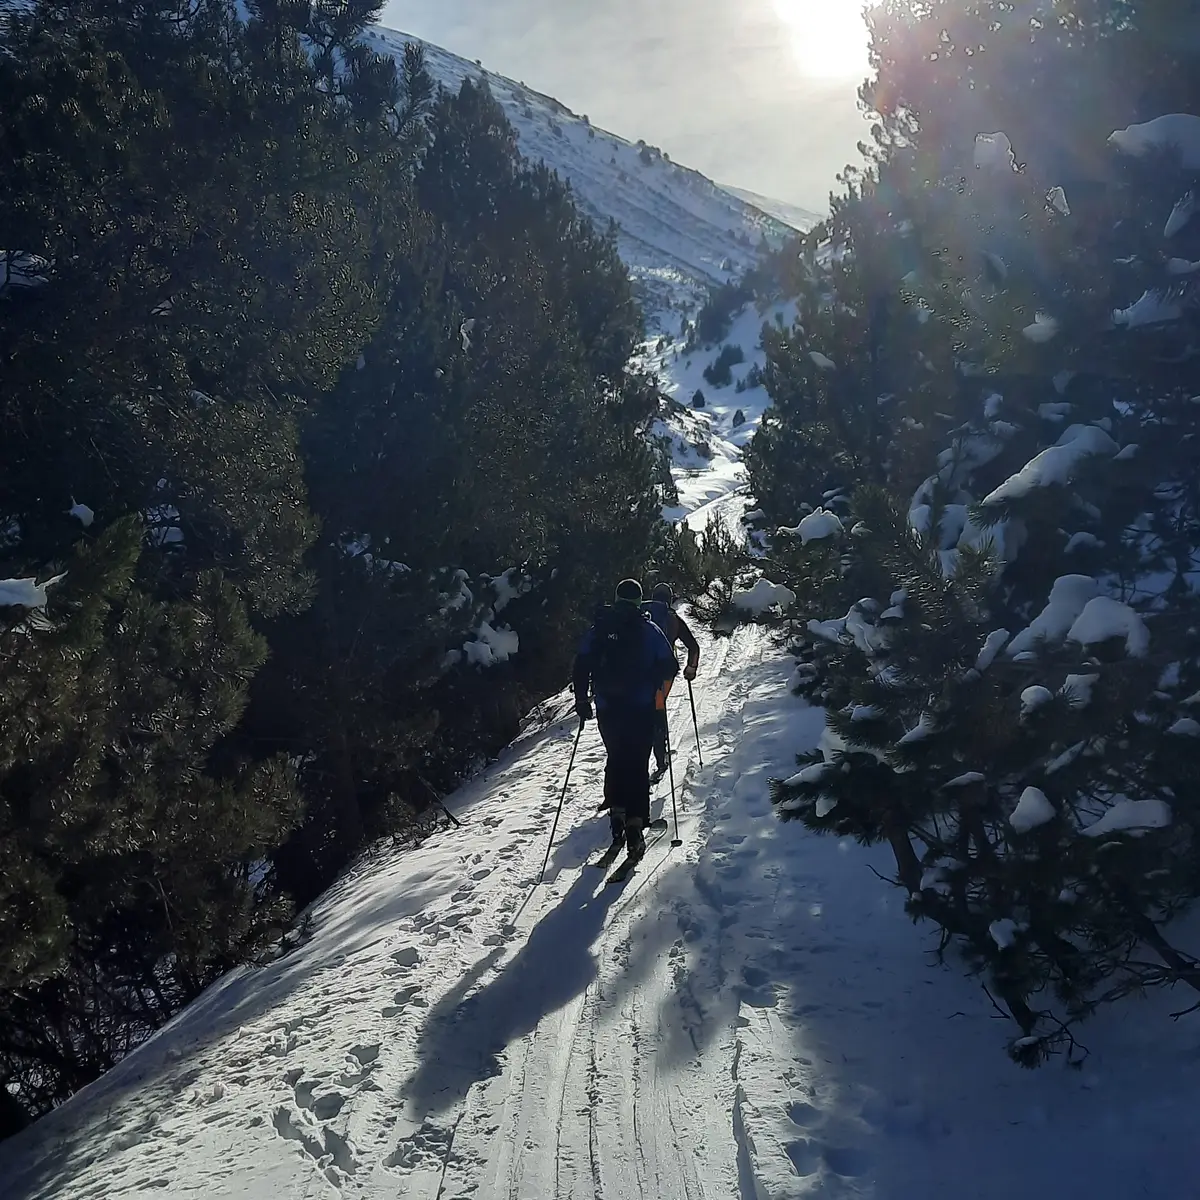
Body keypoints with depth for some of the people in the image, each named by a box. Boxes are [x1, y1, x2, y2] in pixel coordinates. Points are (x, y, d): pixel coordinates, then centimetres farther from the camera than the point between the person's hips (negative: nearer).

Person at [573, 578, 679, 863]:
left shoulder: (599, 629, 4)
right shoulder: (649, 630, 0)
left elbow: (581, 665, -2)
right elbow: (670, 666, -2)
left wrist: (582, 700, 6)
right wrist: (653, 686, 17)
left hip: (607, 709, 2)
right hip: (641, 708, -2)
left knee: (616, 760, 19)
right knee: (637, 765, 1)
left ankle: (617, 816, 7)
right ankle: (635, 827, -8)